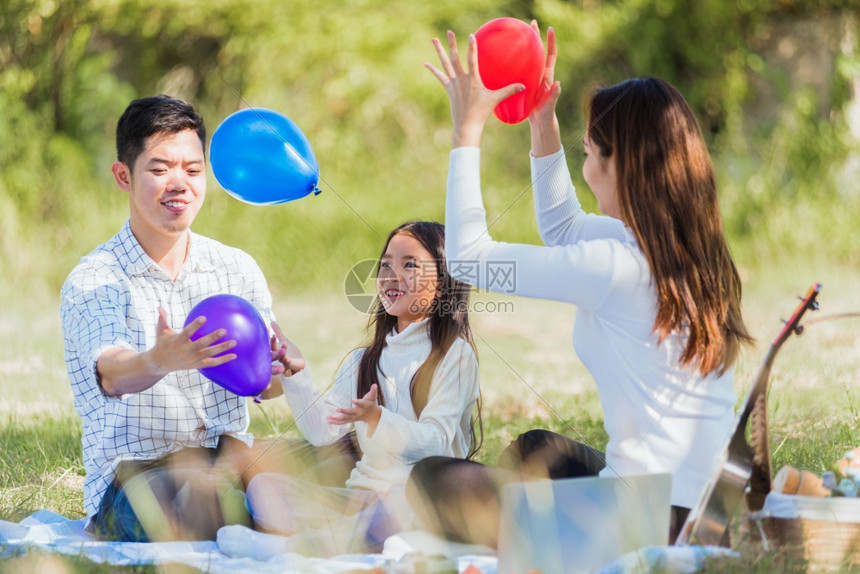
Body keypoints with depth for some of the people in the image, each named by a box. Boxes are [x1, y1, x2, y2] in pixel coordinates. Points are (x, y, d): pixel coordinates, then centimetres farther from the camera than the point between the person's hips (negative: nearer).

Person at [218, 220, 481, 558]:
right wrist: (296, 374, -3)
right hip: (363, 496, 6)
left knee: (402, 504, -41)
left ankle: (288, 546, -42)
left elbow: (436, 442, -11)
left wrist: (376, 419, -26)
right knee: (264, 485, -12)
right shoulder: (364, 360, 19)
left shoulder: (455, 355, 1)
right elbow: (323, 431, 9)